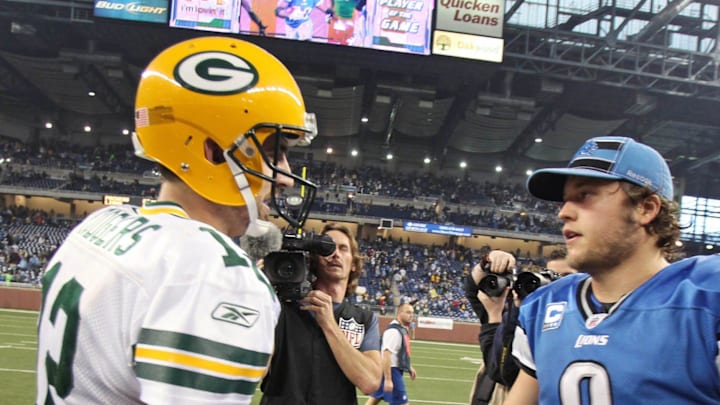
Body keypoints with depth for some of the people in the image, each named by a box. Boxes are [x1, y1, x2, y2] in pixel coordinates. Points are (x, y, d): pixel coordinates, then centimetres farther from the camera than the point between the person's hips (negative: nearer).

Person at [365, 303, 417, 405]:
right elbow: (386, 356, -27)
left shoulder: (402, 329, 12)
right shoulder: (393, 331, -21)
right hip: (391, 370, -10)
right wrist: (388, 379, -30)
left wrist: (409, 367, 25)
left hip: (394, 369, 10)